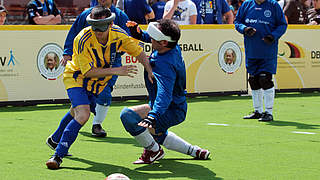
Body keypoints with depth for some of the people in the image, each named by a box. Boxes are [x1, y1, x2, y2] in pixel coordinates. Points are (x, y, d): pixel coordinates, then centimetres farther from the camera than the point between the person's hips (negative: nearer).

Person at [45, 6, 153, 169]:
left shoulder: (118, 35, -19)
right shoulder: (83, 39, -32)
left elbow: (139, 53, -6)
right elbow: (88, 72, -31)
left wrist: (151, 73, -19)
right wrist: (116, 71, -36)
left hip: (98, 83, 6)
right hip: (77, 78, -6)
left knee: (76, 112, 25)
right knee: (83, 115, -27)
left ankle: (55, 140, 52)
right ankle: (57, 156, -20)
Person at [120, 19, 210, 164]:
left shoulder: (165, 65, -34)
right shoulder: (174, 47, -6)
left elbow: (164, 94, -46)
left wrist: (152, 117, -59)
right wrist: (139, 34, -2)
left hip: (171, 112, -10)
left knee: (127, 114, -27)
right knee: (155, 133, 37)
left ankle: (153, 150, -8)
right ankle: (193, 151, 38)